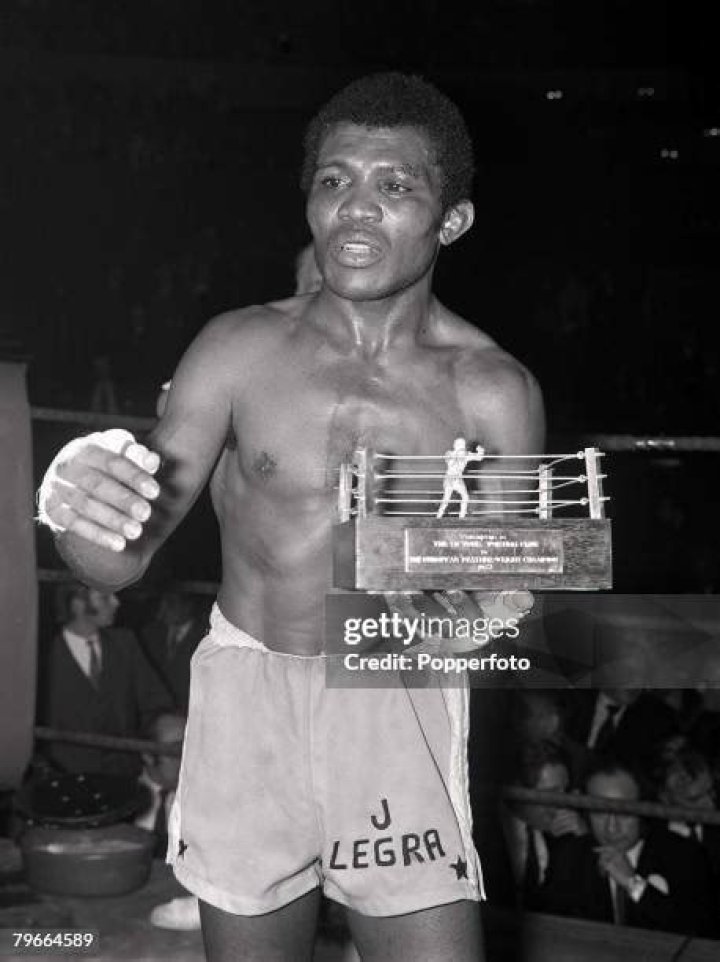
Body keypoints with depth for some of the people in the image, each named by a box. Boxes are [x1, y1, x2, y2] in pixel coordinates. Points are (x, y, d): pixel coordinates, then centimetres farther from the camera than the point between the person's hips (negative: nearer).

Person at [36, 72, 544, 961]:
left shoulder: (492, 392, -9)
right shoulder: (240, 350, -8)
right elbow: (125, 558, -8)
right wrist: (77, 511, -30)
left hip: (400, 705, -1)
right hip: (246, 697, 1)